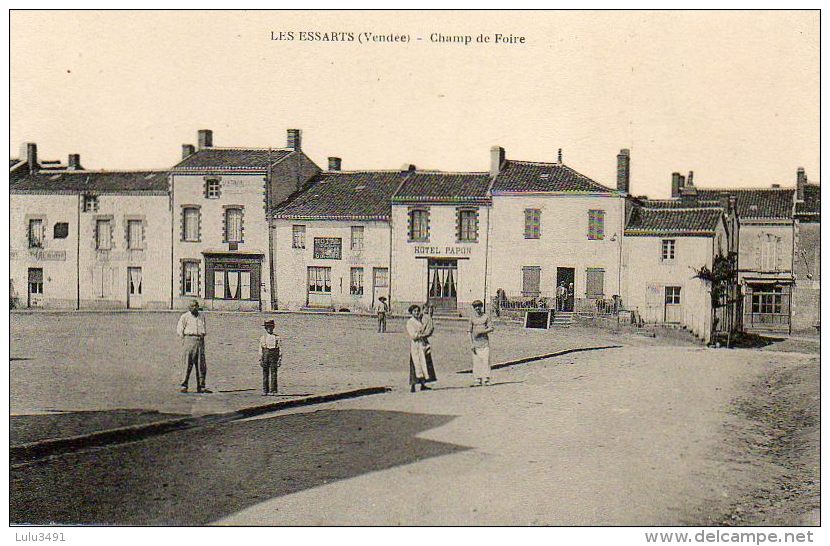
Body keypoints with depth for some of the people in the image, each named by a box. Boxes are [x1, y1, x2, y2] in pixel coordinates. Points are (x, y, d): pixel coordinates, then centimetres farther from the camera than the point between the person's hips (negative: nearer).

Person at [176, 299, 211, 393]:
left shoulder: (202, 316, 17)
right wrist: (184, 339, -5)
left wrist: (203, 335, 10)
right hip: (189, 340, -5)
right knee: (188, 365, -9)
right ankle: (184, 386, -1)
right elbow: (179, 330, 2)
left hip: (200, 342, 5)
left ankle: (201, 387, 6)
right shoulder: (185, 317, 3)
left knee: (201, 365, 1)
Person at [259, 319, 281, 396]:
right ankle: (265, 391, 9)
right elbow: (260, 350, 7)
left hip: (274, 358, -1)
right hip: (265, 357, 1)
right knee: (265, 374, 3)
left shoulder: (276, 337, 5)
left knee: (274, 374, -1)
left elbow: (280, 349, 3)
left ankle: (273, 391, 3)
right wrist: (260, 360, 1)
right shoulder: (263, 338, 8)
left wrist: (279, 360, -3)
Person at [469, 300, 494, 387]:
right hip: (475, 342, 1)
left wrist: (481, 331, -14)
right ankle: (478, 380, 1)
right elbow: (470, 332, 7)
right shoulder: (472, 318, 8)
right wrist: (471, 344, -2)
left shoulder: (486, 316, 7)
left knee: (486, 360, -6)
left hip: (485, 341, -1)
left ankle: (486, 379, -3)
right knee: (476, 361, -2)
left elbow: (491, 328, 2)